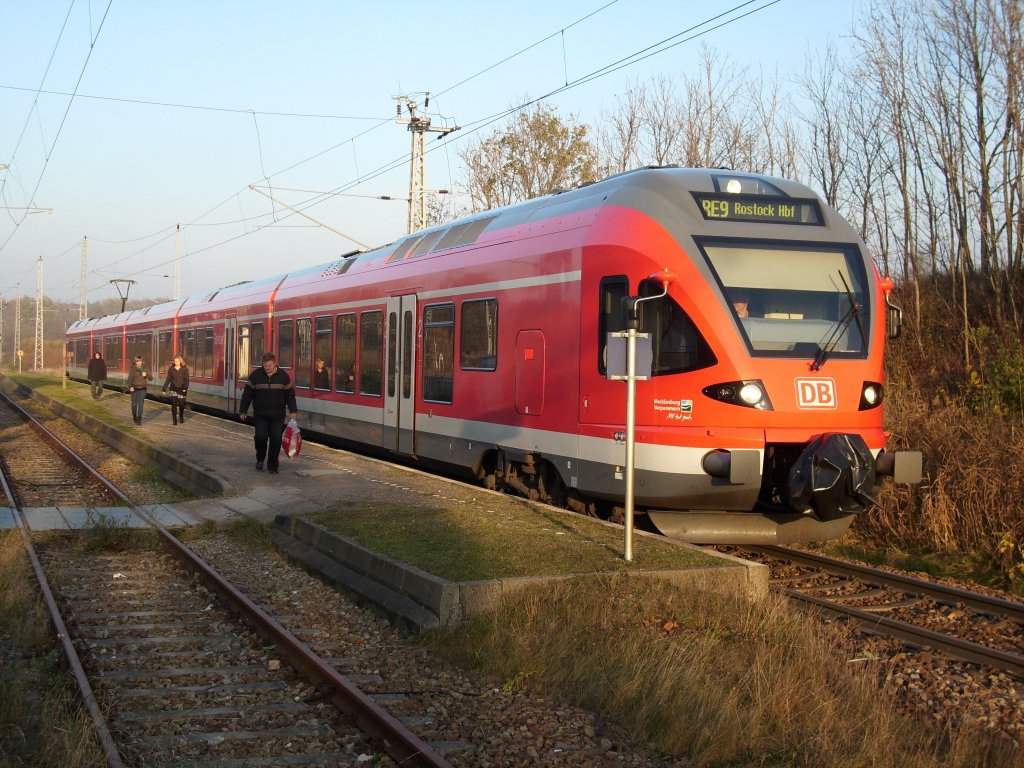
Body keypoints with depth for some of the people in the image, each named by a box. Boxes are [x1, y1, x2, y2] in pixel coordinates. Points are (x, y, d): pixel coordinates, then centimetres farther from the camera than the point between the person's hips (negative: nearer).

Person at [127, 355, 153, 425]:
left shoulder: (144, 369, 2)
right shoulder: (132, 369, -2)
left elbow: (151, 378, 1)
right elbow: (130, 379, -9)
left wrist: (146, 374, -19)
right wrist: (130, 387, -25)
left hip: (142, 389, 0)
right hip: (134, 389, 0)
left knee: (140, 404, -6)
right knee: (134, 404, 7)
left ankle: (139, 419, -1)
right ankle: (134, 417, 31)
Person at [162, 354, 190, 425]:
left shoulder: (184, 369, -3)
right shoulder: (171, 369, 3)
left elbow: (186, 379, -6)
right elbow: (168, 379, 7)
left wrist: (185, 388, -18)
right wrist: (164, 389, 5)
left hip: (181, 389, -1)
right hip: (173, 389, 1)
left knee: (181, 404, 2)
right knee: (174, 404, -3)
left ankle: (181, 416, 31)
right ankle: (175, 420, 4)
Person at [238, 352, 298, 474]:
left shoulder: (283, 376, 1)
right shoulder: (255, 375, -1)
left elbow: (290, 395, 7)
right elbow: (247, 394, 3)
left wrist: (293, 411, 1)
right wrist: (243, 411, 1)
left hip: (278, 415, 1)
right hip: (260, 415, -1)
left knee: (276, 439, -3)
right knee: (261, 437, -12)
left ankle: (272, 466, 9)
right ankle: (260, 459, 16)